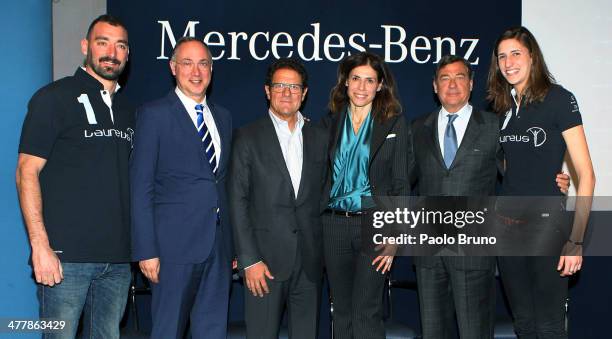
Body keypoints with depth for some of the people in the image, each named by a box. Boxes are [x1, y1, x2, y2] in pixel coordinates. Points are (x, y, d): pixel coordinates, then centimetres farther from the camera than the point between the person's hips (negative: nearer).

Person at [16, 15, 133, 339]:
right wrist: (40, 246, -16)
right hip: (66, 257, -5)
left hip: (118, 259, 6)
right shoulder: (54, 97, -2)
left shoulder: (126, 109, 16)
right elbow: (27, 172, -7)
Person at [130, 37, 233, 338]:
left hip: (219, 245, 6)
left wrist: (233, 243, 11)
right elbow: (141, 187, -7)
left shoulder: (223, 117, 14)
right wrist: (146, 251, -12)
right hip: (175, 245, -5)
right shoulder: (154, 114, -3)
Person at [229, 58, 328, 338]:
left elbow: (322, 195, 12)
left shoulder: (319, 137, 10)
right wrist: (249, 260, -10)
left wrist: (322, 251, 5)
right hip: (267, 257, -3)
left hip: (310, 260, 3)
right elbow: (237, 201, -5)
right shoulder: (248, 137, -1)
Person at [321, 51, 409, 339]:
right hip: (334, 224, 3)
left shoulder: (394, 123, 2)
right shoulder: (330, 123, 10)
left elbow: (401, 183, -1)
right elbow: (321, 177, 11)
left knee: (365, 311, -7)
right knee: (341, 311, 10)